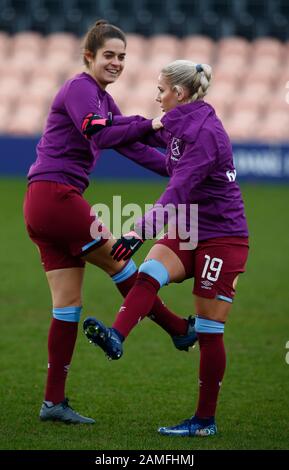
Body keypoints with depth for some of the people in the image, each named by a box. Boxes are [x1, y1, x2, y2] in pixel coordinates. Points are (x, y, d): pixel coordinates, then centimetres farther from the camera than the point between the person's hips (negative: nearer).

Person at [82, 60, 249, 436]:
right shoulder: (179, 125, 8)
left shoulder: (204, 132, -20)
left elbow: (179, 190, -28)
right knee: (150, 272, -22)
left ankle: (206, 420, 5)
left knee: (209, 332, -4)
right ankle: (115, 336, -46)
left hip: (221, 239, -8)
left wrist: (140, 232, -35)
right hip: (188, 232, 8)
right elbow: (149, 133, 25)